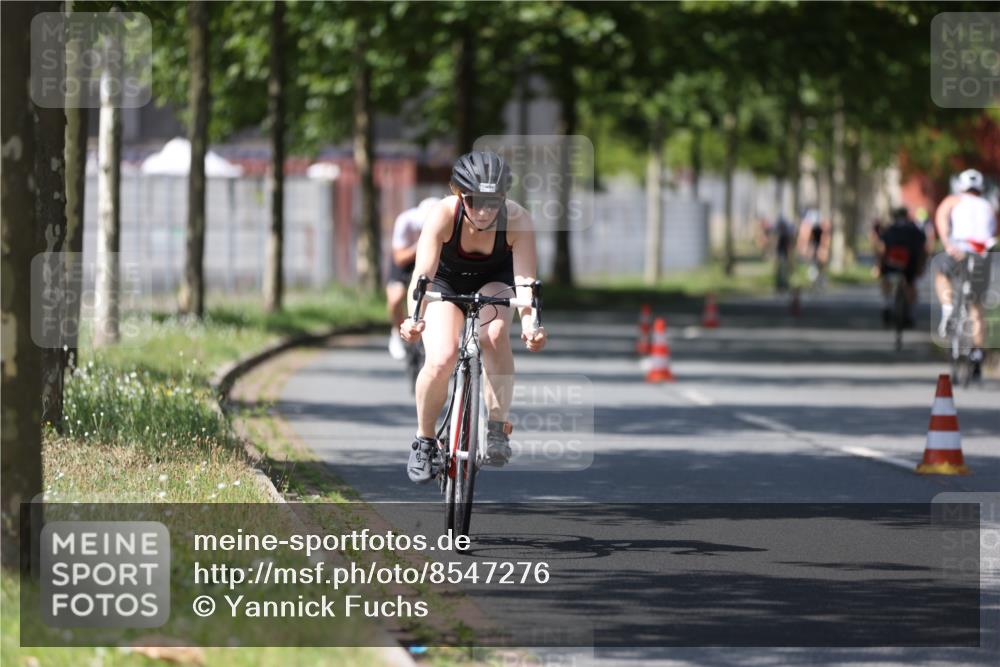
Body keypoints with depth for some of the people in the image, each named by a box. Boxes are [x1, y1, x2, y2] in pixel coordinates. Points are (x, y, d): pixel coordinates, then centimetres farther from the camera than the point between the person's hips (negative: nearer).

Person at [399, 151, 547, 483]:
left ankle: (496, 427, -21)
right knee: (440, 360, -22)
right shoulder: (443, 215, -32)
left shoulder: (517, 220, -30)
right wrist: (414, 319, -57)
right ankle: (424, 440, 1)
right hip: (446, 282, 0)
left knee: (494, 334, -32)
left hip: (493, 282, 1)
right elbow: (422, 274, -39)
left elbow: (525, 280, -37)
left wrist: (529, 325, -55)